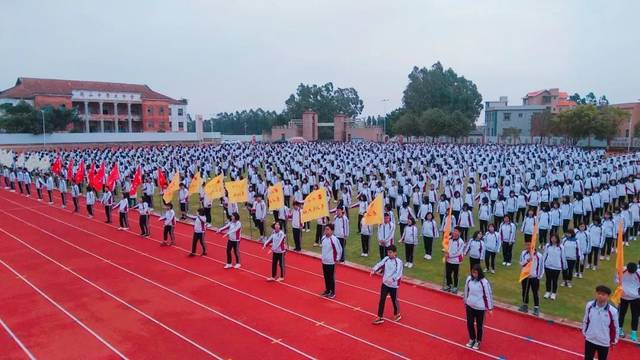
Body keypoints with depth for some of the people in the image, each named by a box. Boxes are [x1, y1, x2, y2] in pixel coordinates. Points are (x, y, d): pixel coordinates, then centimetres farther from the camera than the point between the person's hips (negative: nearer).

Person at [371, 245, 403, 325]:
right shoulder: (386, 259, -1)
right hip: (385, 283, 4)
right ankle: (380, 317, 12)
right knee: (382, 300, 4)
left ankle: (397, 314, 38)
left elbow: (398, 273, -28)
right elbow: (379, 264, -12)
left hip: (393, 285, -4)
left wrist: (392, 279, -45)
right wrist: (374, 269, -32)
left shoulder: (399, 262, -17)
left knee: (394, 300, 13)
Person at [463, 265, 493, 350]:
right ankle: (472, 339, 36)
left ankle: (478, 341, 32)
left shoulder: (484, 282, -20)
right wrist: (465, 302, 16)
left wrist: (490, 308, -7)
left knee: (479, 325, 11)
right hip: (470, 306, 4)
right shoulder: (469, 279, -7)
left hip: (480, 307, -4)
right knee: (469, 323, 13)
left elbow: (489, 295, -12)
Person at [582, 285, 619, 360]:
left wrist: (614, 340, 3)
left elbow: (615, 327, -6)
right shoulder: (589, 305, -13)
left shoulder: (612, 311, -21)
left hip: (604, 342, -2)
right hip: (590, 340, 2)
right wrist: (584, 332, 11)